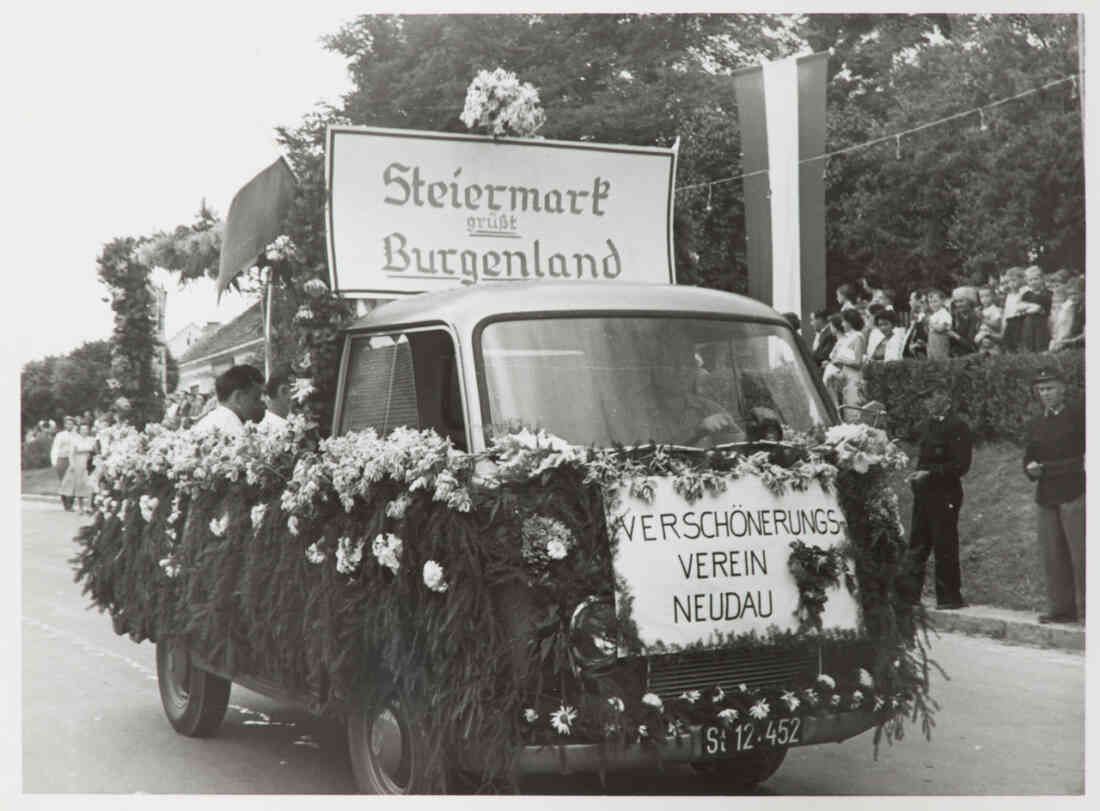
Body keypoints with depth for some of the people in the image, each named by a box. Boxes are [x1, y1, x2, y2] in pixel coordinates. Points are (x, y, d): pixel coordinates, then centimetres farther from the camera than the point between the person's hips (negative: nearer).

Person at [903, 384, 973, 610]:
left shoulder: (958, 426, -10)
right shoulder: (927, 424, 15)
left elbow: (960, 465, -14)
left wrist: (929, 473, -18)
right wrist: (916, 474, 9)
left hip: (945, 495, -8)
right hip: (923, 493, 8)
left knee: (944, 546, -2)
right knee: (917, 544, 8)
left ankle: (949, 597, 6)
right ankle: (911, 592, 12)